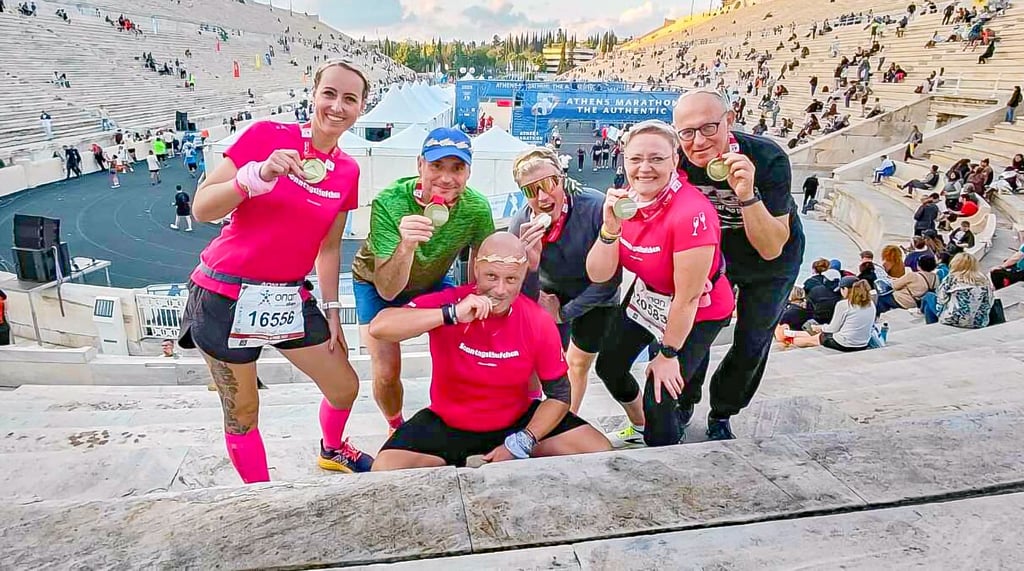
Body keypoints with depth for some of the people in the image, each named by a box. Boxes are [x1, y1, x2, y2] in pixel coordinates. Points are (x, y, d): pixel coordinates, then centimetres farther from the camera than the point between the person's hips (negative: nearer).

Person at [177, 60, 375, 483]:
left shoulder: (347, 172, 3)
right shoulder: (267, 135, -12)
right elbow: (201, 209, -13)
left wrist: (332, 312, 9)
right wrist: (258, 176, -28)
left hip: (290, 298, 5)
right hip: (227, 295, -4)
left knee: (344, 387, 12)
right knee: (243, 412, 7)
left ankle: (332, 450, 45)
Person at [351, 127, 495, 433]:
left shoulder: (477, 209, -28)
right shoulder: (389, 202, -36)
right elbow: (387, 290, -40)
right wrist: (406, 246, -57)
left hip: (431, 281, 3)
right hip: (376, 283, -2)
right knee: (387, 372, -11)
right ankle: (397, 428, 23)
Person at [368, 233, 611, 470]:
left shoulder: (539, 322, -13)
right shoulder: (447, 302, -19)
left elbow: (559, 395, -5)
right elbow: (378, 327, -33)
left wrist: (521, 443, -17)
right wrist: (451, 315, -40)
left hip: (518, 422, 2)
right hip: (447, 426, -1)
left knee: (600, 452, -10)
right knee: (386, 470, -25)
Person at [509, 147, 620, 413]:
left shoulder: (596, 207, -35)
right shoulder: (520, 225, -25)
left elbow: (611, 277, -24)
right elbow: (526, 298, -21)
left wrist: (565, 313, -15)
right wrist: (530, 262, -42)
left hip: (595, 297, -1)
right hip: (551, 291, 1)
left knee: (578, 363, 13)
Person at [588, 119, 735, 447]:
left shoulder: (692, 214, -34)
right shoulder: (625, 200, -12)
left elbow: (688, 297, -26)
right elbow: (598, 275, -14)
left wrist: (668, 354, -15)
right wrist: (611, 228, -31)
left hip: (697, 313, -7)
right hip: (647, 297, 7)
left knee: (658, 401, -9)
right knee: (609, 366, 19)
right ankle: (639, 426, 51)